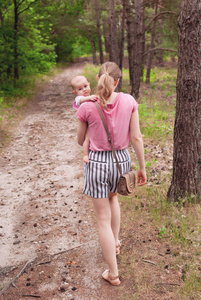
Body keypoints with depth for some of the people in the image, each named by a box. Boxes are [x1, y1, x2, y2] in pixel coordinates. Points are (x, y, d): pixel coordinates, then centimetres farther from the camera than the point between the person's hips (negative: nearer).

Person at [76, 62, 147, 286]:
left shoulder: (86, 107, -15)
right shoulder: (129, 101, -11)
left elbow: (80, 141, 0)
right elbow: (136, 137, -7)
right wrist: (142, 168, 4)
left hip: (97, 162, -3)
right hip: (122, 160, 3)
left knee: (103, 218, 9)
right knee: (112, 196, 36)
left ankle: (113, 274, 17)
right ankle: (115, 242, 44)